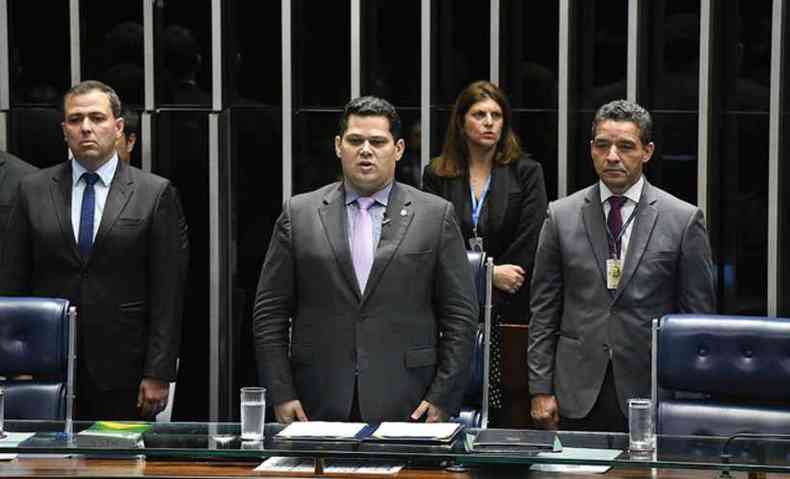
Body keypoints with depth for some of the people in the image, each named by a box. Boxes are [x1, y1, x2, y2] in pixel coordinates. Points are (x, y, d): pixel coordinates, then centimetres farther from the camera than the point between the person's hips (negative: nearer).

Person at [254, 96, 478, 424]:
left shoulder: (436, 215, 5)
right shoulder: (299, 214, 7)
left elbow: (460, 314, 3)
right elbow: (270, 311, 7)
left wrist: (442, 399, -4)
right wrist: (282, 395, -1)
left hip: (406, 406, -1)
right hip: (319, 407, 1)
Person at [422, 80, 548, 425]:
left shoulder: (526, 173, 7)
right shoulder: (436, 176, 10)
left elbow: (528, 245, -2)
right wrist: (489, 274, -10)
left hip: (508, 311, -1)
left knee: (508, 416, -7)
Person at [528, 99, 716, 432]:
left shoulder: (685, 219, 1)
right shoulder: (561, 216, 6)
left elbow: (700, 315, 3)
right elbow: (543, 313, 7)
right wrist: (541, 390, 1)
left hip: (653, 393, -1)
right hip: (577, 396, 1)